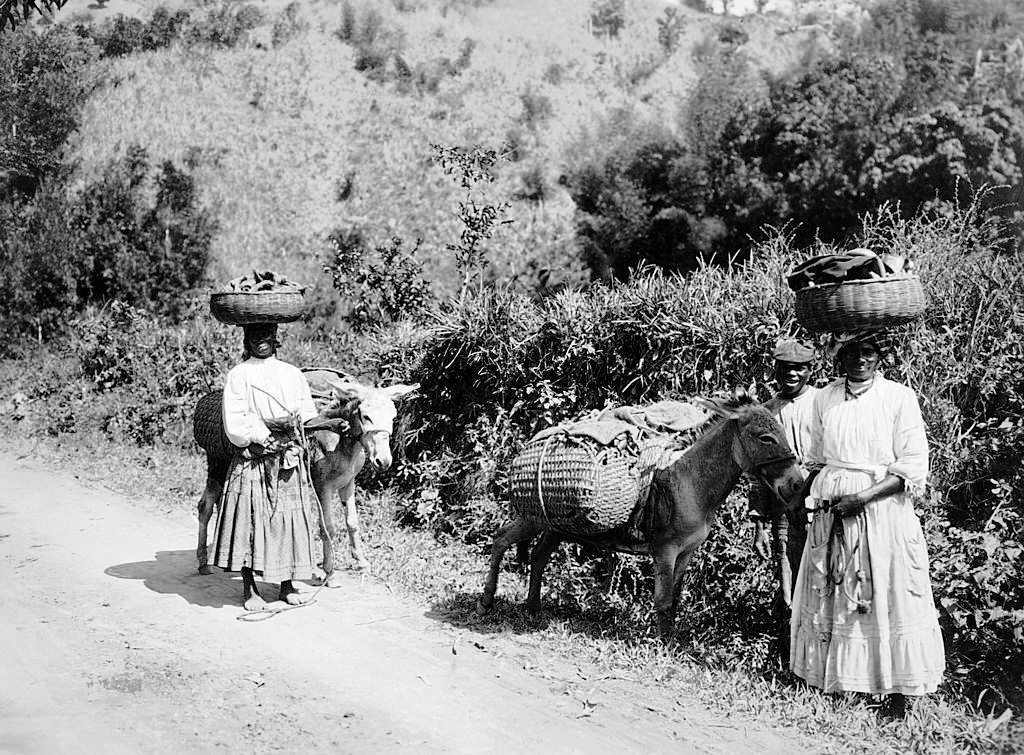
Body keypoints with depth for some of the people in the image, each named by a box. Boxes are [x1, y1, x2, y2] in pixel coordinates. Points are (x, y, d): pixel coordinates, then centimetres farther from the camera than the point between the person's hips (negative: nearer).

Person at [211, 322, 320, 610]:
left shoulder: (292, 374, 6)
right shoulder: (238, 375, 1)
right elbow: (235, 428, -3)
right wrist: (261, 435, -3)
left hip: (289, 459, 3)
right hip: (251, 462, -3)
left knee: (291, 519, 3)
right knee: (250, 520, -2)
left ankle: (287, 584, 14)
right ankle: (249, 590, 6)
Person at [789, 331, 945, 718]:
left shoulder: (900, 398, -6)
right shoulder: (824, 398, 5)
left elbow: (914, 468, -9)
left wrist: (861, 498, -16)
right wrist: (810, 494, -2)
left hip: (883, 509, -4)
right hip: (832, 513, 4)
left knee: (889, 600, 1)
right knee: (829, 599, 8)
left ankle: (897, 694, 11)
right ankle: (830, 682, 19)